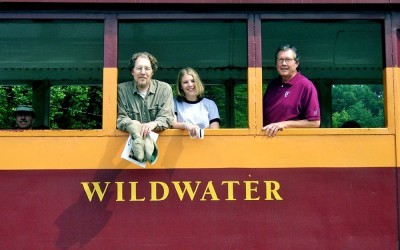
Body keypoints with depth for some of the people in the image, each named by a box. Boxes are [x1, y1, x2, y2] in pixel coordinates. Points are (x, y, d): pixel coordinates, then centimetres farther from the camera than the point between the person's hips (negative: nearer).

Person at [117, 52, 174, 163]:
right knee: (134, 126, -29)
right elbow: (120, 118, 1)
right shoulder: (122, 89, 8)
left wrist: (154, 124, -25)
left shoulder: (164, 89, 7)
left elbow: (167, 117, -2)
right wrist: (131, 123, -23)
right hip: (131, 135, 0)